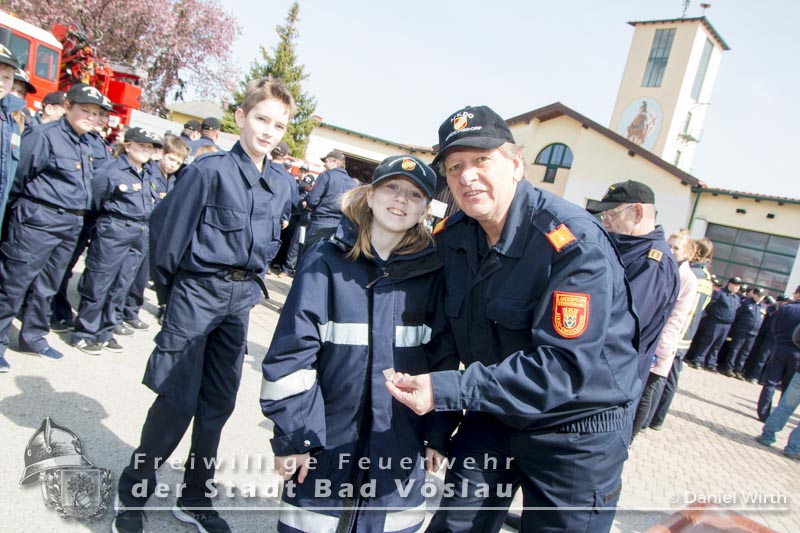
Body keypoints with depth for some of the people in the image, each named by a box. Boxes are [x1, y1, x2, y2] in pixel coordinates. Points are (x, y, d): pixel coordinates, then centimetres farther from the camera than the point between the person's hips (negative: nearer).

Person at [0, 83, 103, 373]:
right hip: (39, 219, -7)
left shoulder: (85, 147, 14)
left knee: (47, 285, 16)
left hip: (71, 225, 7)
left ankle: (33, 336, 28)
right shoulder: (45, 135, -9)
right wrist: (26, 206, -3)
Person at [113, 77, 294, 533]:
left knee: (219, 403, 12)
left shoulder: (281, 188, 6)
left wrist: (250, 284, 13)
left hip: (241, 300, 5)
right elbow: (167, 231, -7)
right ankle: (133, 494, 23)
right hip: (197, 292, -5)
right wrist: (169, 291, 0)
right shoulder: (210, 170, -10)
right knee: (177, 401, 0)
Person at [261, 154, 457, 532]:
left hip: (402, 446, 2)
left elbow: (444, 360, 3)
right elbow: (291, 351, -8)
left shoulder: (432, 271, -1)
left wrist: (438, 434, 4)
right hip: (326, 441, -1)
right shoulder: (326, 260, -7)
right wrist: (293, 436, -9)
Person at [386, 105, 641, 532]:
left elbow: (565, 365, -31)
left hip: (577, 429, -5)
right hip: (492, 414, 6)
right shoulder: (450, 237, -5)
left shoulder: (575, 243, -26)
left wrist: (449, 390, -35)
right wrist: (421, 380, -6)